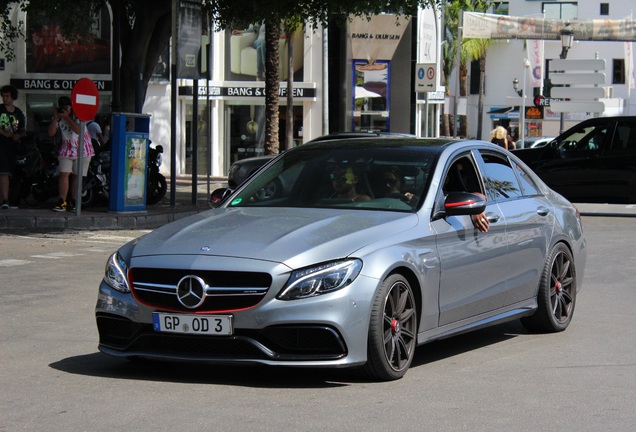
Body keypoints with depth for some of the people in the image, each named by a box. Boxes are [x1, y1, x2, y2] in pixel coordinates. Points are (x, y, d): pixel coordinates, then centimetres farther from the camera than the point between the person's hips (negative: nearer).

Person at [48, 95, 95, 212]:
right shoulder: (59, 117, 2)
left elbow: (78, 130, -26)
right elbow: (51, 133, -3)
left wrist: (67, 117, -27)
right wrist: (55, 118, -14)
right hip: (67, 149, 3)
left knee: (76, 176, 2)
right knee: (64, 174, -10)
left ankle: (73, 202, 9)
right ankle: (62, 202, -12)